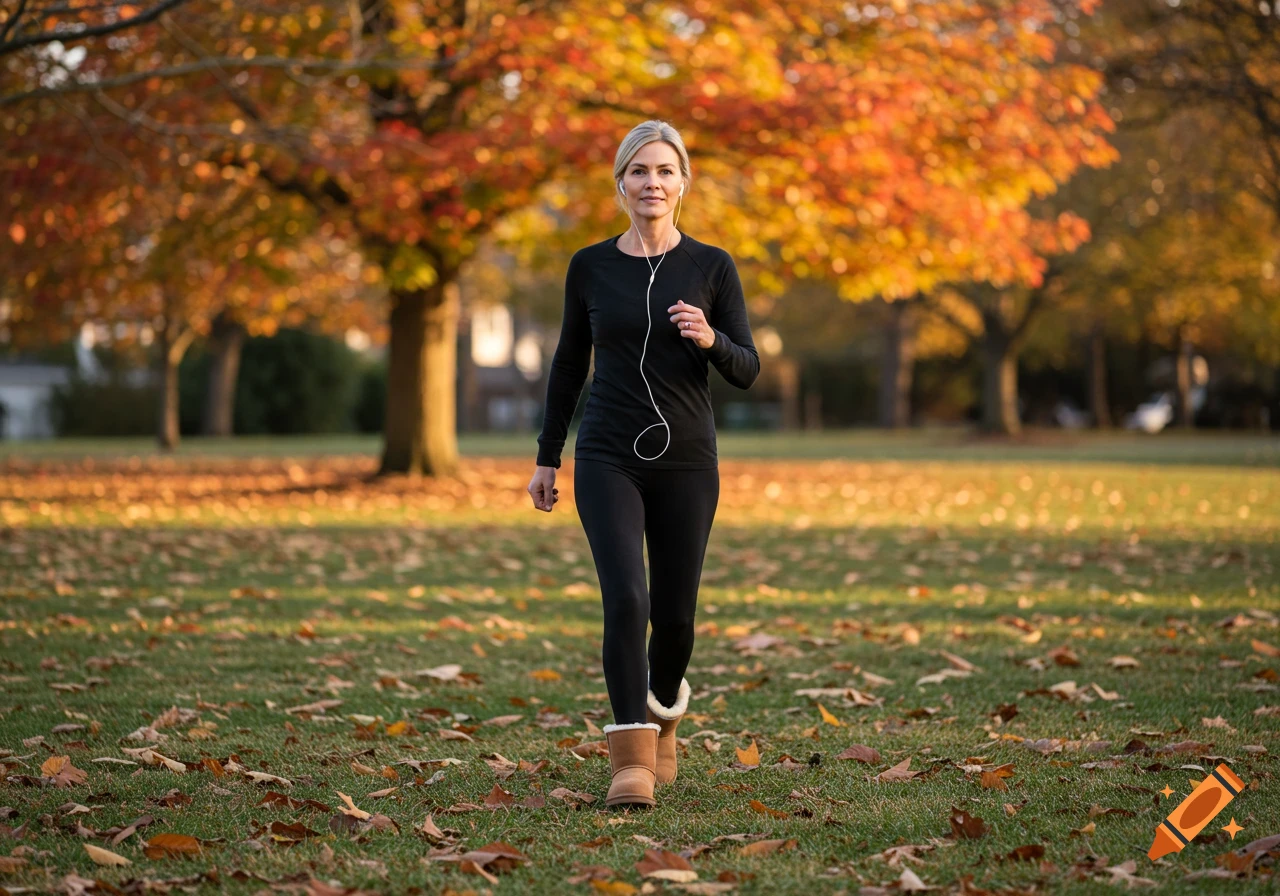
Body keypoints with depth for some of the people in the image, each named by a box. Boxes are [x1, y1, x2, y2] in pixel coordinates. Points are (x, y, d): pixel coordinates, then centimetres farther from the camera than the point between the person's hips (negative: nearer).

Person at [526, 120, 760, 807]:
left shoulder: (711, 267, 1)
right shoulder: (590, 267, 3)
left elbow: (747, 370, -1)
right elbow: (569, 363, 13)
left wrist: (710, 339, -22)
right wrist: (546, 456, 13)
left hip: (686, 464, 1)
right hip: (607, 460, -1)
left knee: (674, 613, 8)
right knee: (626, 597, -19)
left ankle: (664, 706, 40)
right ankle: (632, 759, -16)